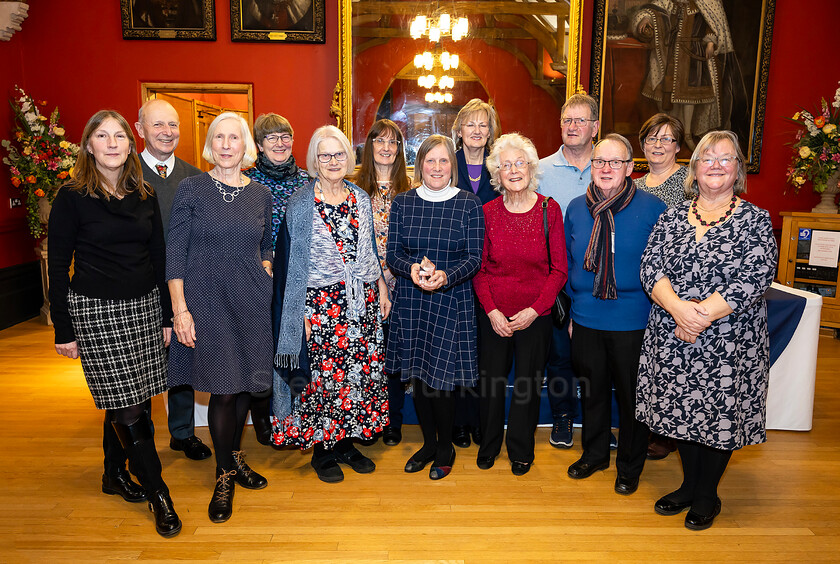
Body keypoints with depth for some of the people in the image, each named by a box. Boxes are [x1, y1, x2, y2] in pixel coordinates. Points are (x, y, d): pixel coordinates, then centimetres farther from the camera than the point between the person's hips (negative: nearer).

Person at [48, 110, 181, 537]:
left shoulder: (145, 196, 8)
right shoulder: (72, 197, -4)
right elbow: (58, 266, -3)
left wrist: (165, 314, 9)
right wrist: (63, 329, -5)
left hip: (144, 307, 5)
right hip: (97, 312, -4)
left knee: (134, 402, 11)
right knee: (126, 407, -3)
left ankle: (116, 475, 32)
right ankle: (157, 491, 10)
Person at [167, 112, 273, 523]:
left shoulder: (261, 194, 8)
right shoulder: (191, 189, -3)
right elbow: (175, 252, -5)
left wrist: (266, 266, 1)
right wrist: (180, 308, -10)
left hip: (251, 301, 4)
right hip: (206, 300, -3)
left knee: (245, 383, 11)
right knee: (223, 388, -1)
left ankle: (235, 456, 33)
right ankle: (225, 474, 19)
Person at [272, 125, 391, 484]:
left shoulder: (361, 199, 10)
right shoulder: (300, 204, -3)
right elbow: (292, 262, -5)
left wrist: (382, 290, 11)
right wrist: (303, 312, -10)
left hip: (363, 300, 5)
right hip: (322, 303, -4)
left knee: (361, 372, 7)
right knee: (323, 376, 0)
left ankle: (346, 443, 25)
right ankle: (322, 451, 19)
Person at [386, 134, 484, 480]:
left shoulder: (469, 204, -1)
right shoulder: (402, 202, 5)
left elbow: (474, 258, -4)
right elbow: (393, 254, 3)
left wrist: (445, 276, -22)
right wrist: (413, 269, -18)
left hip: (451, 300, -3)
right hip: (410, 300, 3)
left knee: (441, 378, -2)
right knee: (417, 376, 10)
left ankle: (445, 448, 23)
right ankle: (429, 443, 32)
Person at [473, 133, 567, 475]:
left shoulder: (549, 210, -4)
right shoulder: (488, 212, -1)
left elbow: (559, 270, -3)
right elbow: (479, 268, 2)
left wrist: (535, 310, -12)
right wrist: (491, 310, -9)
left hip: (536, 315, -1)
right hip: (494, 314, 1)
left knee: (528, 384, 9)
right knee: (490, 382, 9)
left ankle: (521, 450, 31)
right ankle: (489, 445, 33)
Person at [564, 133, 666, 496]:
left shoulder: (653, 209, -9)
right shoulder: (576, 208, 2)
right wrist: (573, 309, 11)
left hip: (634, 322, -3)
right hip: (586, 319, 3)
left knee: (632, 395, 11)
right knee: (592, 391, 18)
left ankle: (629, 466, 33)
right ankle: (594, 454, 39)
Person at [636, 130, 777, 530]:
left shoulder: (755, 220, -2)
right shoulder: (672, 217, 7)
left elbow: (755, 277, -13)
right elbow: (650, 267, -3)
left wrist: (703, 314, -21)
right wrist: (679, 308, -20)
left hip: (729, 343, -3)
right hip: (672, 341, 3)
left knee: (720, 414, 8)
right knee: (682, 410, 13)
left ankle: (707, 496, 29)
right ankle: (689, 485, 34)